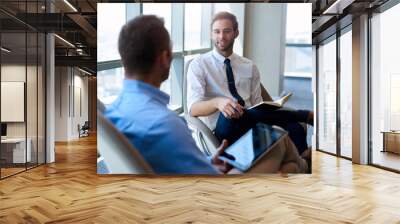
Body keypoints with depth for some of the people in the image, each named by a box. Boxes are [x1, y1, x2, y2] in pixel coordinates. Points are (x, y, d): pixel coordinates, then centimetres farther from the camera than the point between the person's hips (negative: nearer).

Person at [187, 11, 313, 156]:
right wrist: (217, 102, -33)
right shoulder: (199, 64, 2)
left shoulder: (249, 66, 15)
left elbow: (257, 105, 14)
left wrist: (266, 113, -11)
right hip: (225, 128, -3)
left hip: (254, 122, 3)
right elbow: (193, 108, -11)